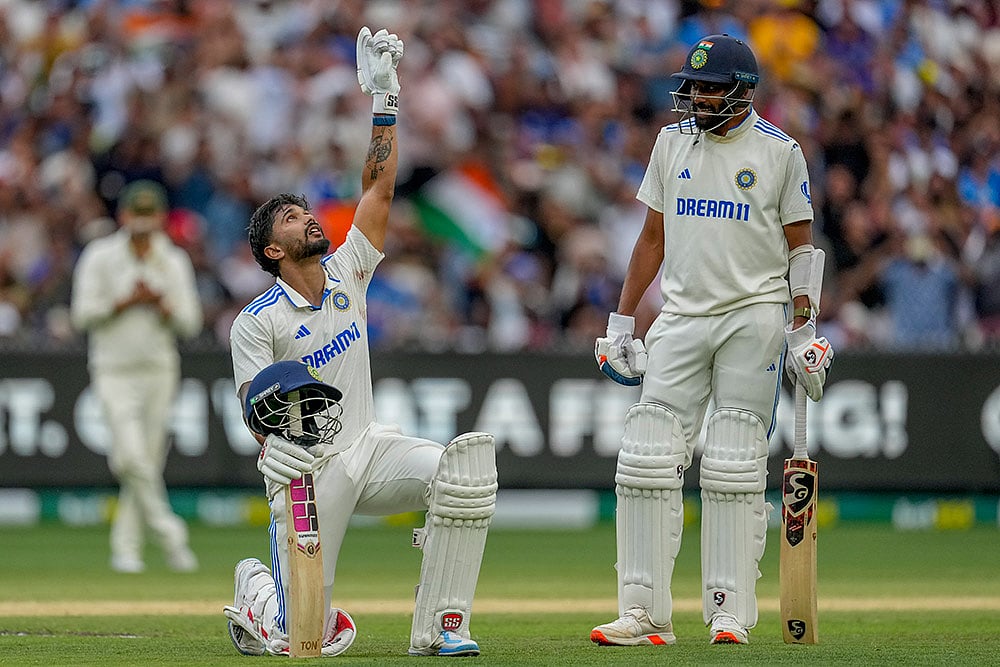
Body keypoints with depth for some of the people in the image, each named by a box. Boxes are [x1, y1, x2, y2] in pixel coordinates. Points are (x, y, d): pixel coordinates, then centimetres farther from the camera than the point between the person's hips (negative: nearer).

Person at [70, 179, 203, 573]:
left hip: (160, 371, 3)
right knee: (131, 455, -19)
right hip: (115, 373, -3)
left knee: (149, 460, 3)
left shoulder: (174, 263, 7)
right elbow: (82, 314, -5)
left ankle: (126, 547, 11)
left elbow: (190, 323, 5)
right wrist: (128, 302, -14)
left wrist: (162, 305, -14)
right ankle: (168, 532, -10)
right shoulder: (100, 257, 0)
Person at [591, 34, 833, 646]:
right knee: (648, 460, -5)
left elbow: (801, 246, 2)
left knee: (735, 469, -5)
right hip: (683, 315, 4)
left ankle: (731, 611, 0)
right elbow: (653, 238, 15)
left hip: (755, 315, -4)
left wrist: (805, 332, -6)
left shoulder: (780, 152, -1)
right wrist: (621, 322, 11)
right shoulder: (673, 142, 11)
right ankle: (644, 612, -3)